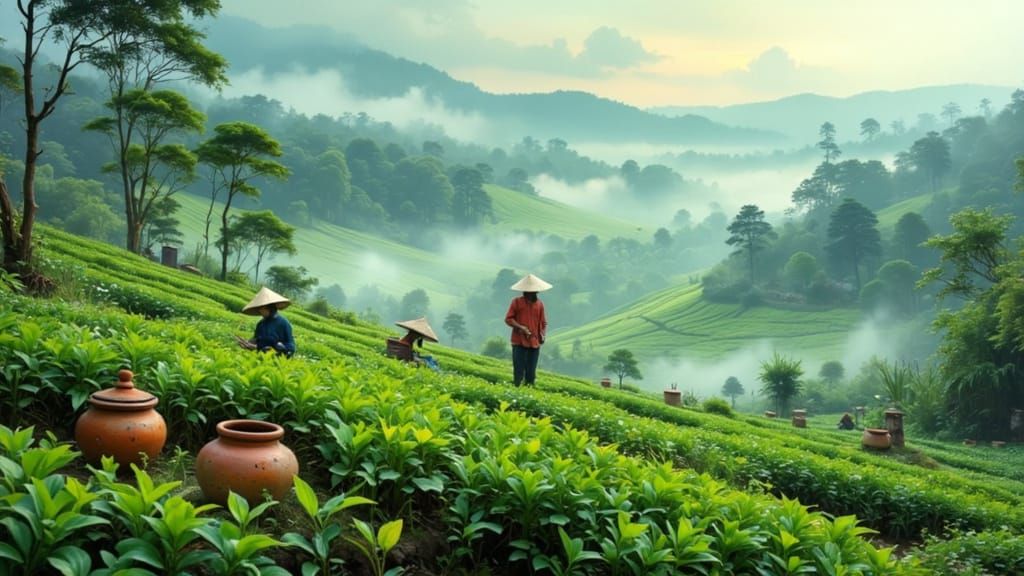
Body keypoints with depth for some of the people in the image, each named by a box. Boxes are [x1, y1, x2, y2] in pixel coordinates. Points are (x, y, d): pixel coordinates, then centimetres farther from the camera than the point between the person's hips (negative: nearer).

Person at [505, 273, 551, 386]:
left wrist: (543, 334, -4)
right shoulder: (517, 302, -2)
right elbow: (508, 319, -2)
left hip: (534, 343, 3)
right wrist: (520, 327, -16)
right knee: (518, 371, -5)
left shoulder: (539, 304, 7)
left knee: (531, 373, 7)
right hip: (519, 342, -3)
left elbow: (543, 323, 14)